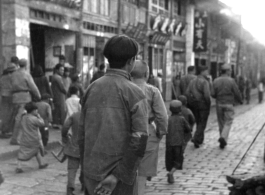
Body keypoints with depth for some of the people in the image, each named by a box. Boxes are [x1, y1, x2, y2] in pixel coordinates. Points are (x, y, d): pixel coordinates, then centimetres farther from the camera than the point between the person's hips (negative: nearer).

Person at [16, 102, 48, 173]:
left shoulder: (23, 117, 3)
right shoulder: (34, 119, -19)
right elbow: (42, 123, -13)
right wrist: (39, 116, 1)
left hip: (24, 139, 4)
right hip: (34, 139, -4)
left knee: (22, 153, 2)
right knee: (37, 151, 18)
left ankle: (19, 167, -10)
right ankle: (41, 164, 33)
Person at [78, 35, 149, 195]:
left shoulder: (92, 88, 4)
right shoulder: (134, 93, -11)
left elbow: (83, 133, 9)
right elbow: (139, 140, -19)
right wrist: (118, 175, -15)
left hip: (91, 172, 5)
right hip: (118, 176, -5)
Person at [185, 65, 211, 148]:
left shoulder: (192, 81, 8)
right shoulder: (205, 82, -13)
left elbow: (187, 93, 4)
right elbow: (207, 95, -22)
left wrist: (190, 104, 9)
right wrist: (208, 104, -9)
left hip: (194, 105, 6)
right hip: (203, 105, -6)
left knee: (199, 122, 19)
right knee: (202, 124, 2)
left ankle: (200, 140, 24)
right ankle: (196, 139, -12)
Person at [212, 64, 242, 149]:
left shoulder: (216, 81, -2)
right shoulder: (231, 81, -10)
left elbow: (213, 94, -4)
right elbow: (237, 93, -7)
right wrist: (240, 100, 13)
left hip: (219, 104, 3)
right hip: (229, 104, -3)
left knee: (221, 123, 14)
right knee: (228, 123, 4)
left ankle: (223, 141, 21)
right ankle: (223, 138, -18)